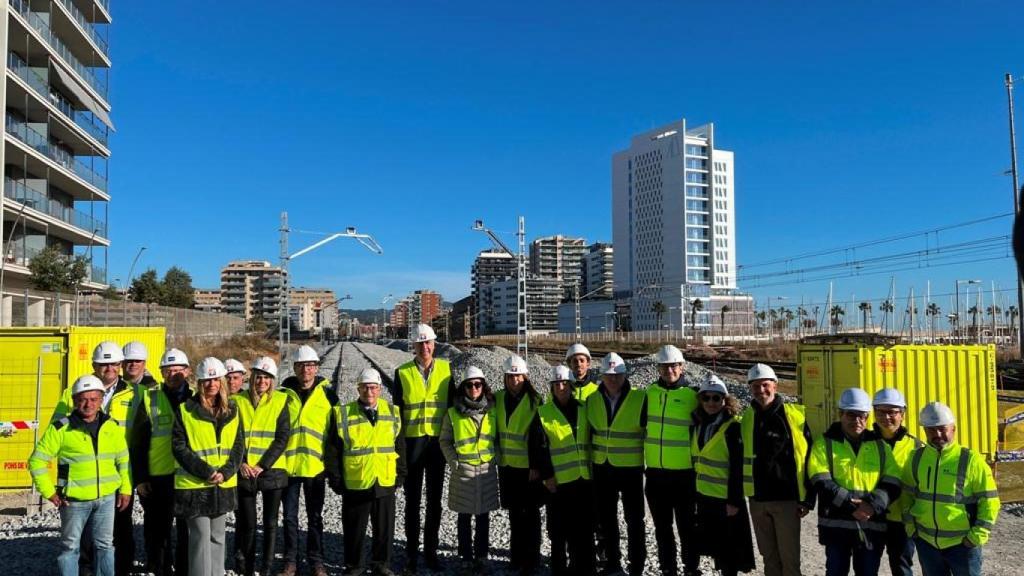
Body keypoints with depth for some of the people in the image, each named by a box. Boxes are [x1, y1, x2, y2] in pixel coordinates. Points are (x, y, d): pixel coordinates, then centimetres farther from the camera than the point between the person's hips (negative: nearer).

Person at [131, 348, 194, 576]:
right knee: (159, 530, 11)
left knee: (188, 530, 8)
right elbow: (137, 443, 1)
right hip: (158, 477, -1)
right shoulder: (149, 399, 1)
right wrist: (140, 478, -3)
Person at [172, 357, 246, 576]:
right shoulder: (186, 410, -4)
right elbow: (179, 447, -8)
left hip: (224, 485, 4)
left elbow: (239, 446, 5)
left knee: (217, 536, 13)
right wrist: (205, 471, -15)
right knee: (201, 536, -4)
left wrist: (225, 472, -9)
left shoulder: (232, 410, 7)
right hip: (194, 485, -4)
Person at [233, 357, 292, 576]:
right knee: (246, 523, 6)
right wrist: (241, 463, -10)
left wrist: (262, 465, -11)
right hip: (245, 472, 1)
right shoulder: (237, 401, 4)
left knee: (270, 523, 5)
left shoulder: (280, 401, 0)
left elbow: (282, 438, -4)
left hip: (272, 471, -1)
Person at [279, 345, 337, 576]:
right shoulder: (284, 394, 2)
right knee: (290, 516, 8)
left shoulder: (327, 393, 0)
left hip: (316, 464, 0)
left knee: (315, 516, 10)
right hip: (287, 463, 1)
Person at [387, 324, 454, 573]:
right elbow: (397, 411, 2)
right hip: (412, 441, -1)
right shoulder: (402, 373, -1)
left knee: (434, 499, 10)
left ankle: (431, 550, 22)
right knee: (412, 500, 6)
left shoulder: (446, 369, 2)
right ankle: (411, 552, 16)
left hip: (438, 441, 1)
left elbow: (452, 404, 6)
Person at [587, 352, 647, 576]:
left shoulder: (640, 398, -12)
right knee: (605, 518, 14)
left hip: (631, 468, -4)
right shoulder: (592, 400, 1)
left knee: (634, 519, 6)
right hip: (601, 468, 4)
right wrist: (589, 460, 12)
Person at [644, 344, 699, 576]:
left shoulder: (692, 395, -7)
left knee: (686, 524, 7)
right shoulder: (649, 392, 4)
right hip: (655, 471, 4)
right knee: (662, 525, 14)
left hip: (684, 472, -4)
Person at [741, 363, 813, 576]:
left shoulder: (795, 415, -7)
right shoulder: (746, 419, 4)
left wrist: (808, 499, -7)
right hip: (757, 501, 4)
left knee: (789, 557, 3)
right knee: (768, 556, 15)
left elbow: (808, 459, -5)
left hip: (787, 500, -4)